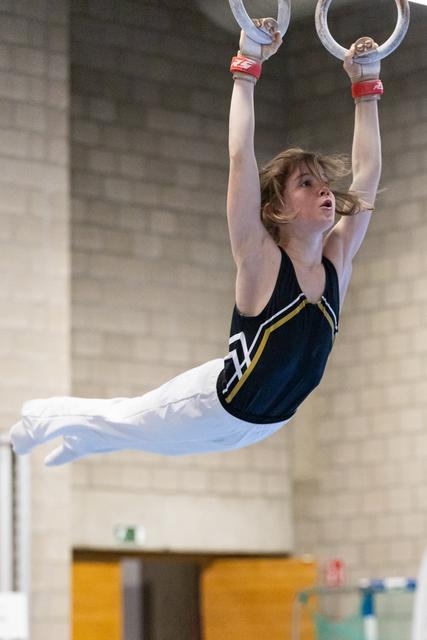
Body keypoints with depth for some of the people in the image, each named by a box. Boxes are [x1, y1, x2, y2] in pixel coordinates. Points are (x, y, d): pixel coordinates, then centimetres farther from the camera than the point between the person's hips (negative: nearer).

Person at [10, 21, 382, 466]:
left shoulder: (337, 263, -12)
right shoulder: (261, 262, -26)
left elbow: (367, 173, -7)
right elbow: (240, 156, -35)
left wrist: (366, 87, -10)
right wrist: (248, 68, -34)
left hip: (262, 423, 6)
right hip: (214, 408, -6)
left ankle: (76, 441, 59)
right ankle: (46, 417, 48)